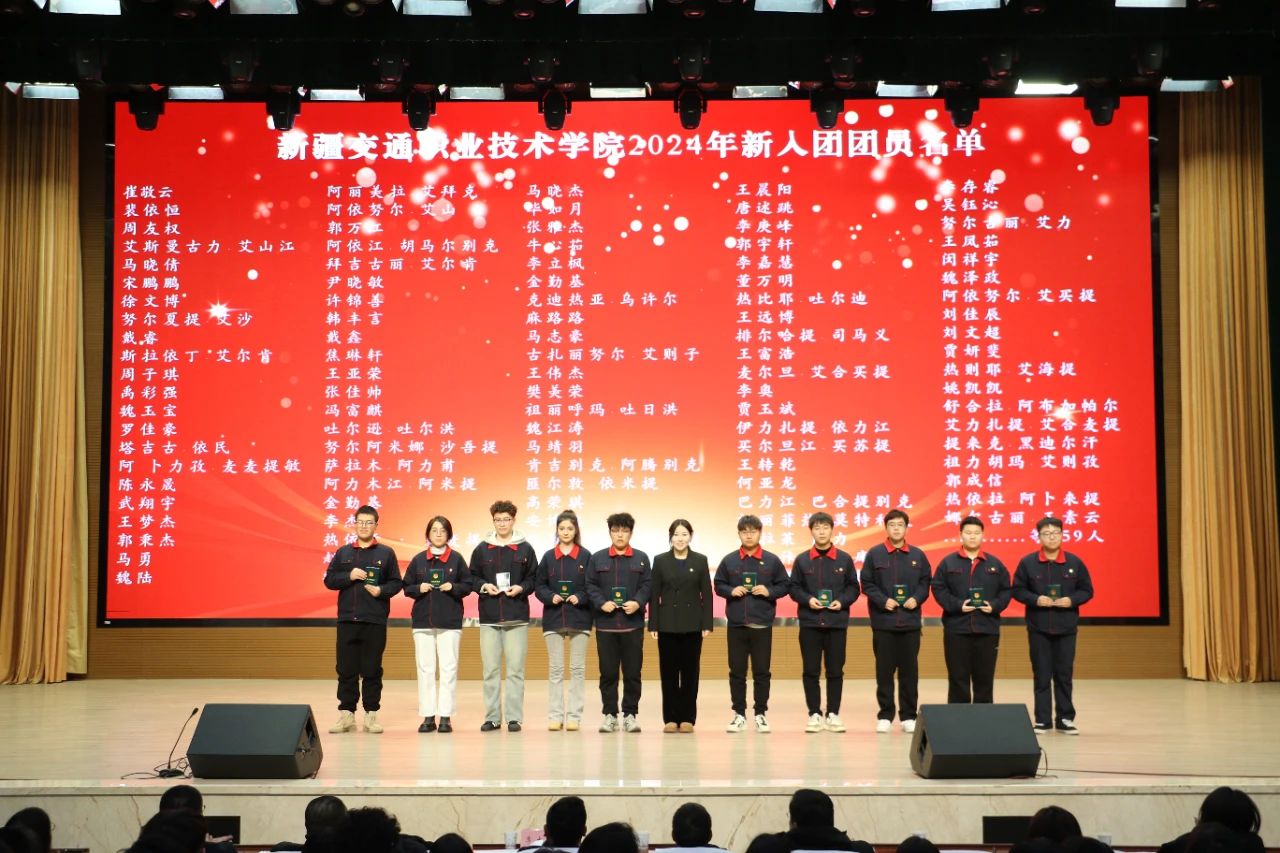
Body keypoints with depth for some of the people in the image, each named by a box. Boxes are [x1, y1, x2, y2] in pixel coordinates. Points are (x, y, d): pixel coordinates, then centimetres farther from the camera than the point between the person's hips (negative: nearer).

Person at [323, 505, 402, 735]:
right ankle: (346, 713, 10)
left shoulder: (386, 553, 5)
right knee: (346, 669, 3)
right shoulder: (343, 553, 11)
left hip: (375, 621, -2)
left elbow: (396, 583, 4)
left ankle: (371, 714, 9)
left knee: (372, 670, 2)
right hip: (347, 620, 2)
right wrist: (349, 576, -8)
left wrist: (381, 590, -14)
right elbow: (329, 580, 7)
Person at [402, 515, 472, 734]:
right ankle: (428, 716, 6)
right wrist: (419, 588, -9)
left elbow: (467, 585, 5)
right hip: (423, 621, 2)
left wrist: (453, 587, -13)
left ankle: (446, 716, 0)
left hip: (450, 622, -2)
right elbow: (407, 587, 10)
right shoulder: (418, 560, 8)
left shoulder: (456, 559, 4)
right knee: (425, 669, 2)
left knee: (449, 668, -3)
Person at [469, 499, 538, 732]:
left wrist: (521, 588, -11)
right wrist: (484, 586, -8)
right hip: (489, 617, 1)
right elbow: (472, 578, 11)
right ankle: (492, 717, 10)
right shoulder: (482, 549, 9)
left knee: (515, 669, -1)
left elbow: (534, 579, 7)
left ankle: (514, 717, 5)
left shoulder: (525, 549, 5)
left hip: (517, 617, -1)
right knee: (490, 669, 3)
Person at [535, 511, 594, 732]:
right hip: (553, 619, 1)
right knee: (555, 669, 3)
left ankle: (574, 716, 6)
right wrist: (551, 597, -11)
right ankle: (555, 716, 7)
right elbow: (538, 586, 6)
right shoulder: (548, 557, 6)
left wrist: (580, 598, -15)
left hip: (579, 619, -1)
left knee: (577, 669, 2)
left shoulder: (585, 556, 1)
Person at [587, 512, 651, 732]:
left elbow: (647, 585, 2)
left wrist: (638, 602, -15)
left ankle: (630, 714, 11)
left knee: (632, 672, 2)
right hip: (605, 623, 0)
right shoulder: (597, 558, 8)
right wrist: (601, 603, -12)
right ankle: (609, 714, 12)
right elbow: (591, 586, 4)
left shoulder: (641, 559, 8)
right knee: (608, 672, 3)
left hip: (633, 623, 0)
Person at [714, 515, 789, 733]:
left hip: (762, 624, -1)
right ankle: (739, 714, 13)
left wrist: (769, 591, -12)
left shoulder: (772, 560, 2)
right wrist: (731, 591, -10)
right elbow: (718, 585, 9)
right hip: (736, 624, 1)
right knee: (737, 671, 5)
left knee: (761, 671, 4)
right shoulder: (729, 560, 4)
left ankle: (761, 714, 12)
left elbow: (785, 586, 5)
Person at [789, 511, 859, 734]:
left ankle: (833, 714, 12)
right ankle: (815, 714, 10)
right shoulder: (802, 560, 5)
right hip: (810, 623, 0)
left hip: (837, 622, 0)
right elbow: (794, 588, 6)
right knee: (810, 671, 2)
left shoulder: (844, 559, 4)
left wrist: (842, 601, -10)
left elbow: (853, 587, 7)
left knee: (835, 671, 3)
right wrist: (807, 599, -11)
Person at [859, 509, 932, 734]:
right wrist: (883, 601, -12)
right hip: (883, 621, -2)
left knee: (909, 670, 4)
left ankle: (908, 716, 12)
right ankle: (885, 716, 10)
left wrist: (916, 599, -7)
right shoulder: (875, 554, 1)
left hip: (910, 622, 2)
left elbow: (925, 582, 11)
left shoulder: (917, 555, 8)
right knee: (884, 670, 2)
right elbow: (867, 584, 0)